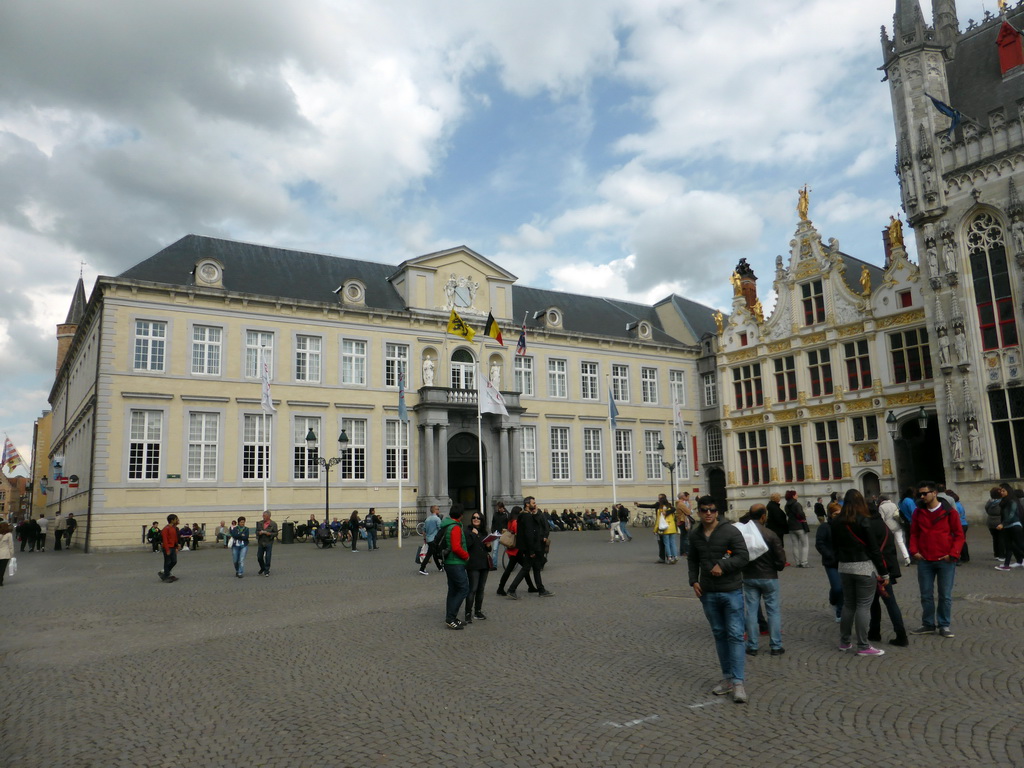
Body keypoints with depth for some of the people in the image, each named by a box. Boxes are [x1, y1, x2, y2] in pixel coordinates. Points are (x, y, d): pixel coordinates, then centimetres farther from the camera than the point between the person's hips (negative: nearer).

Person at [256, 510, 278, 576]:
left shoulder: (273, 524, -1)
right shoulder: (260, 523, 8)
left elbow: (276, 533, -2)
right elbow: (256, 531, 11)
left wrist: (269, 534, -18)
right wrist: (259, 533, -11)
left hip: (269, 543, -3)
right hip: (260, 543, 3)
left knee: (267, 558, -3)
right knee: (259, 557, 8)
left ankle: (266, 571, 8)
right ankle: (262, 569, 32)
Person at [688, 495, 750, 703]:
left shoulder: (731, 531, -10)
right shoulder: (695, 535, 6)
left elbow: (743, 556, -12)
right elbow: (693, 560, 18)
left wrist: (723, 566, -23)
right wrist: (694, 580, 6)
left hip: (731, 591, -5)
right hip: (708, 593, 5)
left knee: (735, 635, -6)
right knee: (719, 635, 13)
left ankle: (738, 682, -2)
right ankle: (727, 677, 23)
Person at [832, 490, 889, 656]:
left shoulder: (836, 522, 4)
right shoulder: (863, 521, -12)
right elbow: (874, 548, -11)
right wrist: (884, 572, -5)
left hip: (844, 567, 5)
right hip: (864, 567, -5)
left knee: (848, 604, 15)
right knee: (863, 606, 0)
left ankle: (844, 642, 22)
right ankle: (863, 646, 3)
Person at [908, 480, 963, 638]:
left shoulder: (949, 512, -4)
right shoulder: (918, 512, 5)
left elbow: (959, 535, -2)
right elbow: (914, 533, 12)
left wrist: (953, 554, -10)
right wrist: (914, 551, -1)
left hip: (945, 561, -3)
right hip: (924, 561, 3)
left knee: (945, 596, 5)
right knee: (926, 595, 8)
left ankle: (944, 626, 18)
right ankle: (928, 624, 20)